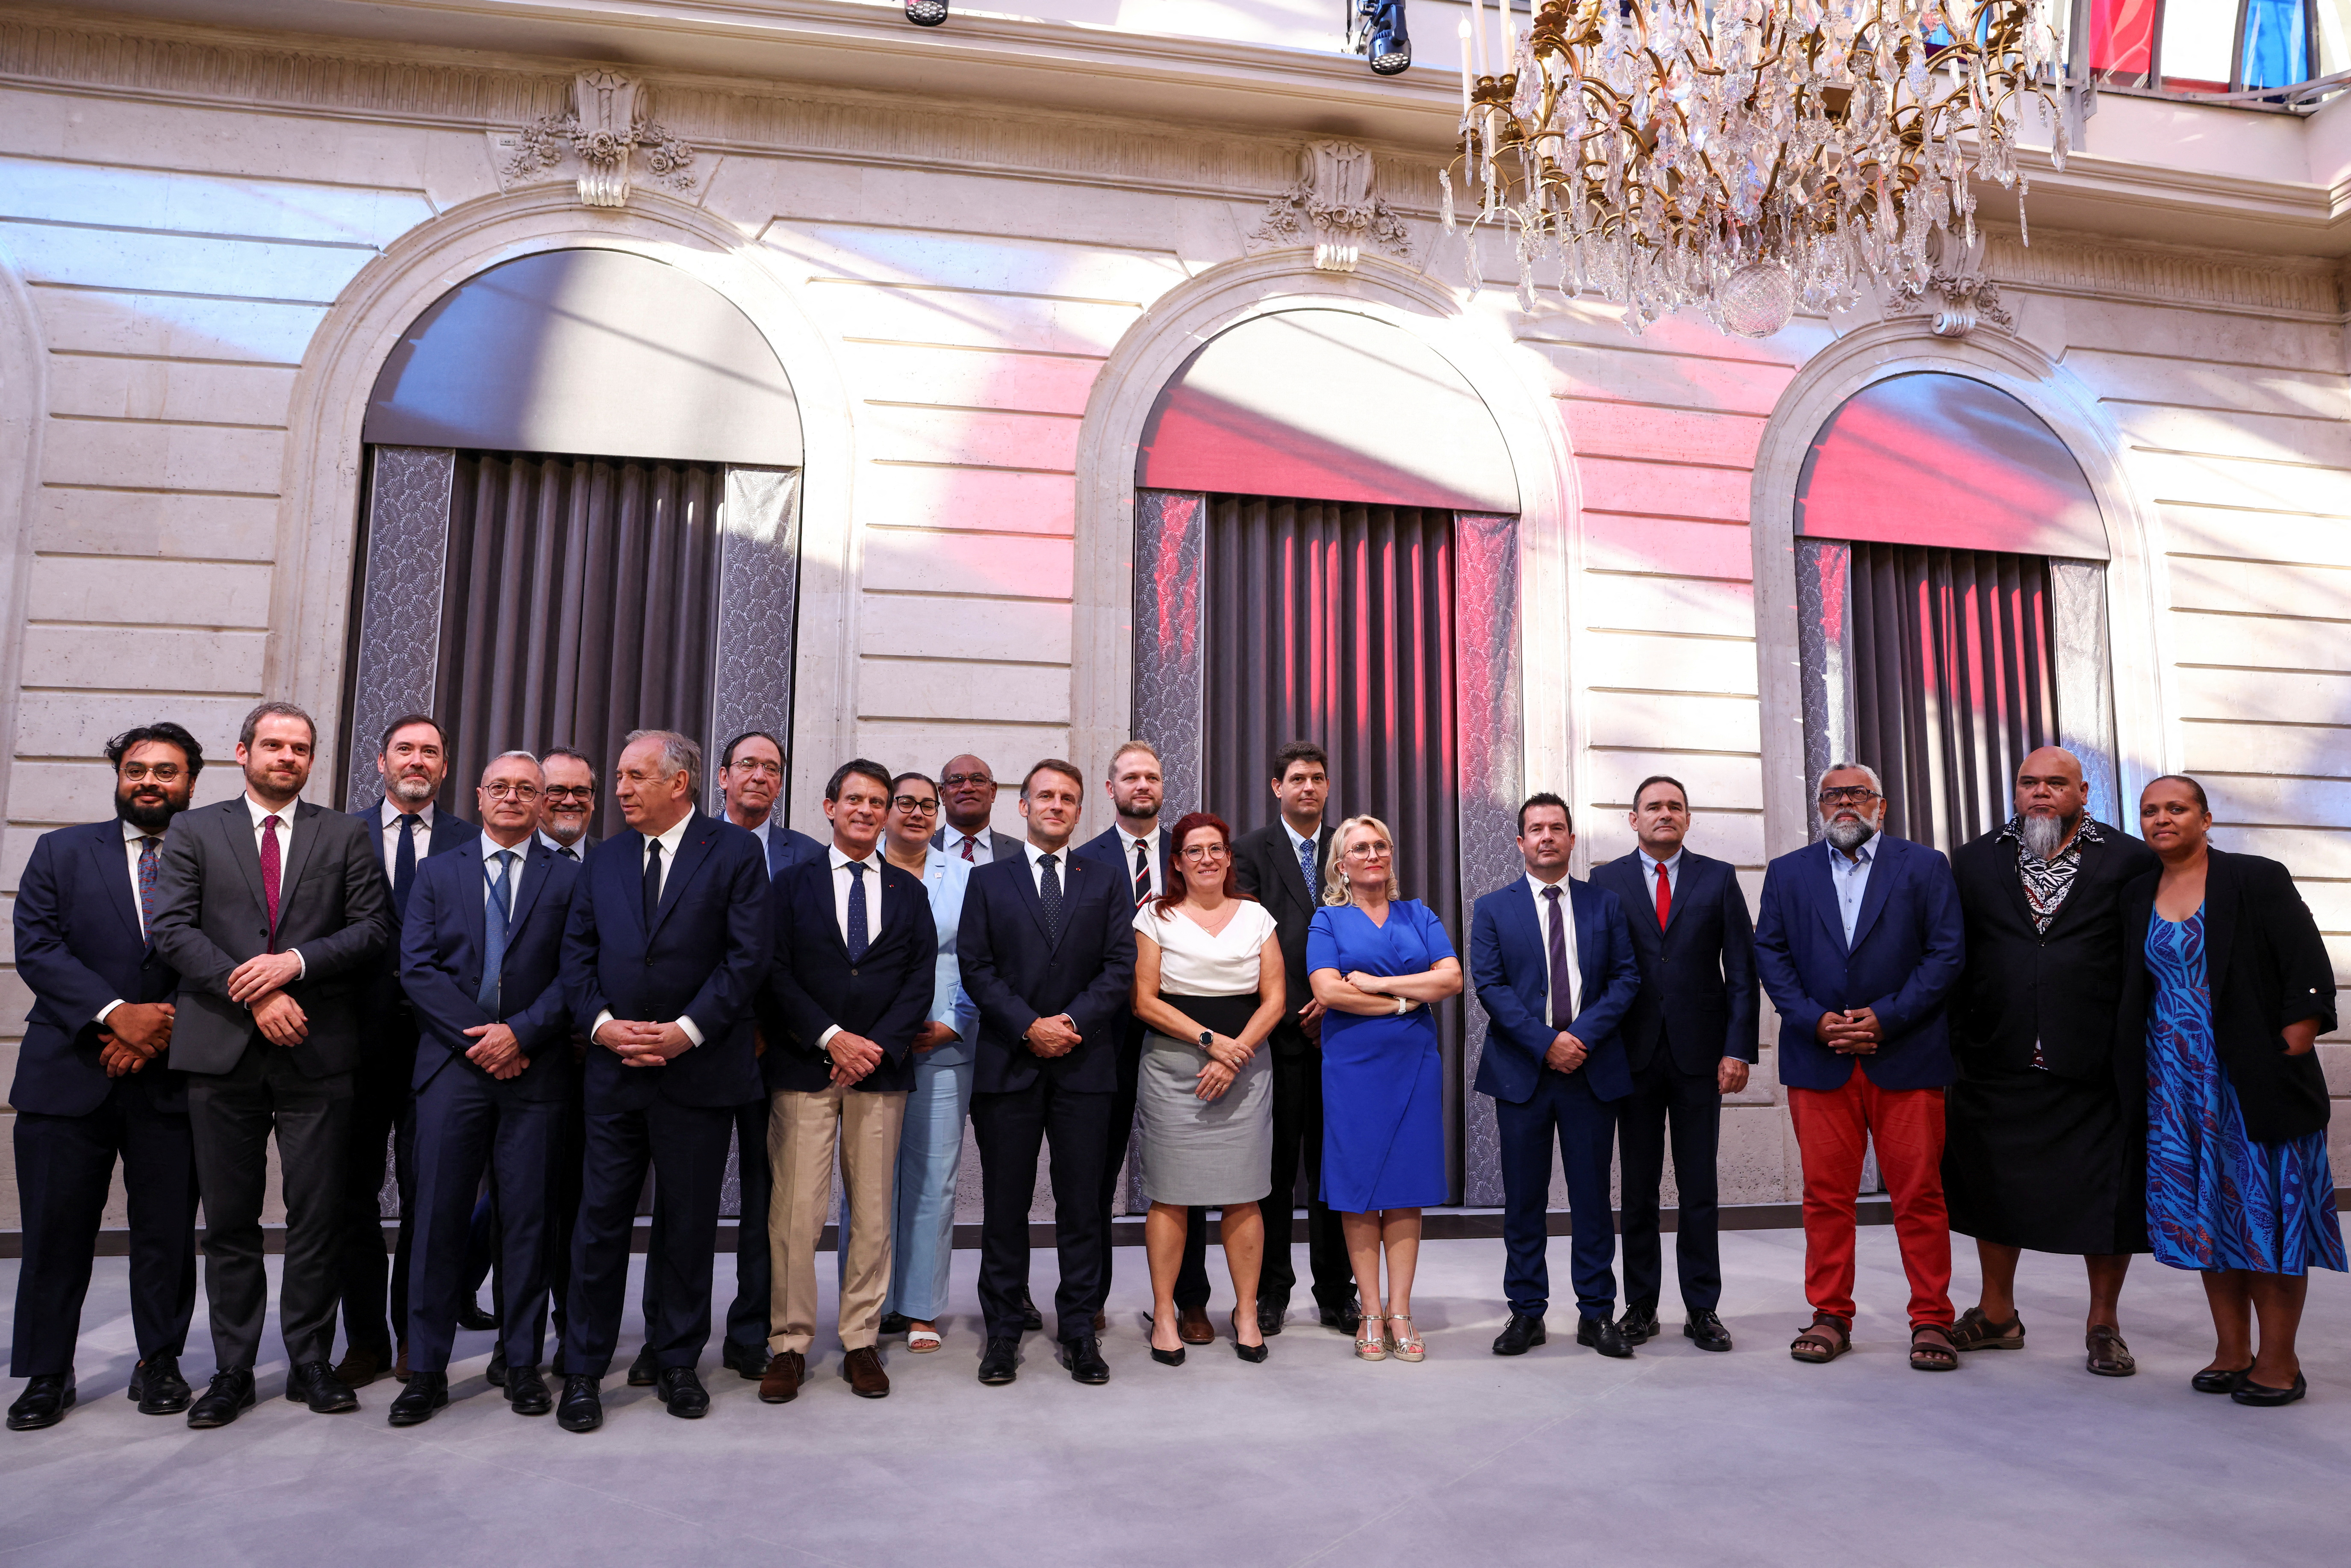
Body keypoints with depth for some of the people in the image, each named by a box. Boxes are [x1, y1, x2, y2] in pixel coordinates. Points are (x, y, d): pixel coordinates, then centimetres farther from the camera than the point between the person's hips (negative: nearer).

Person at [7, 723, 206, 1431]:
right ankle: (48, 1374, 19)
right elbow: (37, 948, -2)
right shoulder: (61, 853, 9)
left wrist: (157, 1034, -12)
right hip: (68, 1074, 1)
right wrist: (116, 1014, -14)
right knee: (56, 1230, 5)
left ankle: (160, 1361, 20)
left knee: (168, 1230, 6)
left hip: (171, 1076, -1)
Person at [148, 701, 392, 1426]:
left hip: (317, 1051, 0)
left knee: (317, 1217, 3)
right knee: (229, 1220, 8)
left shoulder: (346, 836, 9)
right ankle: (233, 1371, 18)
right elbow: (171, 928, -2)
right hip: (222, 1050, 0)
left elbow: (373, 926, 2)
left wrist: (296, 963, -14)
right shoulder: (193, 831, 9)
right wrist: (254, 996, -12)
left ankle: (310, 1361, 16)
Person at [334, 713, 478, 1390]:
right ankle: (365, 1339, 20)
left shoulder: (471, 842, 4)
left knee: (425, 1189, 5)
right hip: (361, 1033, 1)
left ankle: (415, 1337, 19)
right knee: (356, 1188, 8)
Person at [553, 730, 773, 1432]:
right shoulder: (604, 859, 11)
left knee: (689, 1227, 8)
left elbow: (748, 955, -9)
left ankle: (678, 1361, 24)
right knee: (600, 1222, 7)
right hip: (614, 1067, 3)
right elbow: (576, 954, 8)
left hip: (698, 1069, -3)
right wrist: (602, 1024, -8)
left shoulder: (735, 851, -3)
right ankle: (582, 1370, 19)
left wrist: (687, 1029, -15)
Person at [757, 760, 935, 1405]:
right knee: (795, 1212, -3)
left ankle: (861, 1343, 15)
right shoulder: (794, 883, 8)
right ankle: (790, 1345, 8)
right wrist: (831, 1037, -12)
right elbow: (775, 972, -1)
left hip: (881, 1066, 2)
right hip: (804, 1068, -2)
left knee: (872, 1212, 5)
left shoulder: (908, 892, 13)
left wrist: (877, 1047, -8)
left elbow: (921, 978, 5)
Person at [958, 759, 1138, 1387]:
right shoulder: (988, 882, 10)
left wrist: (1072, 1021, -12)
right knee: (1005, 1204, 5)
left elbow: (1120, 967, 2)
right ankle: (1004, 1331, 17)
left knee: (1082, 1204, 5)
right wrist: (1029, 1027, -11)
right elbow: (975, 967, 0)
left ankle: (1079, 1332, 15)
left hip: (1085, 1063, 0)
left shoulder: (1107, 885, 11)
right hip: (1008, 1063, 0)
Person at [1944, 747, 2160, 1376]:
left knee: (2108, 1193, 7)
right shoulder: (1973, 862, 7)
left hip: (2097, 1064, -2)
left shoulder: (2131, 860, 1)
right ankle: (1997, 1315, 29)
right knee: (1994, 1185, 12)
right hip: (1998, 1063, 2)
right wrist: (1957, 1040, 3)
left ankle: (2104, 1324, 26)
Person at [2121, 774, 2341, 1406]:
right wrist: (2138, 1063, 10)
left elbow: (2308, 970, -9)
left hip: (2252, 1079, -4)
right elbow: (2132, 986, 16)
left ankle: (2278, 1359, 9)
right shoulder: (2137, 896, 10)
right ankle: (2232, 1351, 16)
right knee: (2204, 1211, 7)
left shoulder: (2256, 880, -4)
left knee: (2267, 1209, 0)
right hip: (2175, 1081, 4)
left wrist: (2296, 1040, -16)